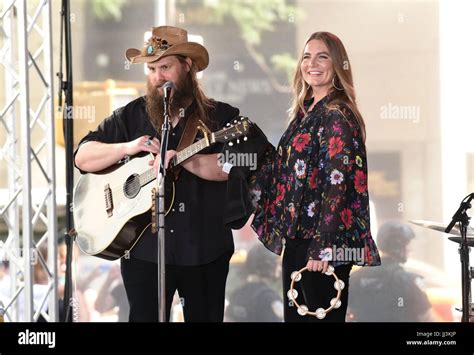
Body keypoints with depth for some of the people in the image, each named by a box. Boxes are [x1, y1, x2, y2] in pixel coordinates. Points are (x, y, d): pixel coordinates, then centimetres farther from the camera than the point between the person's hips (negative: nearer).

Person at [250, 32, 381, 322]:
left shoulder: (337, 116, -12)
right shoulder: (306, 112, 13)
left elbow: (338, 183, -19)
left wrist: (322, 248, -22)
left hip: (325, 244, -9)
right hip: (296, 237, 9)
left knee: (322, 316, -4)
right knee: (295, 314, 12)